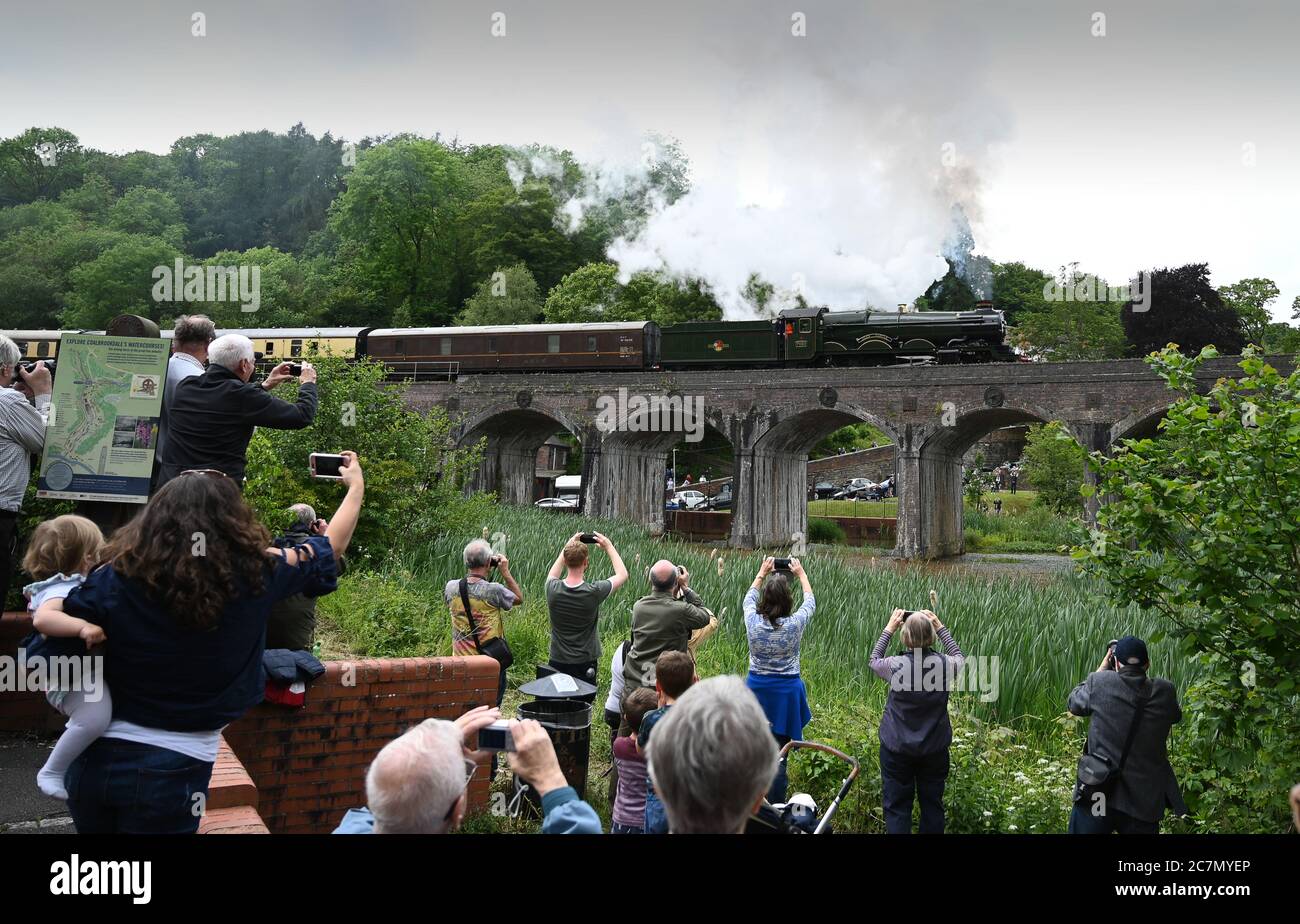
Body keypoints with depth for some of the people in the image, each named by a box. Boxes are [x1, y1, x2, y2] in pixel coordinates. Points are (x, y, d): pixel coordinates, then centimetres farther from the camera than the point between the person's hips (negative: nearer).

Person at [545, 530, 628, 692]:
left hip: (557, 663, 2)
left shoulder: (553, 589, -11)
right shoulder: (593, 592, -17)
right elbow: (622, 575, 2)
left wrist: (566, 547, 17)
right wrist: (608, 546, 9)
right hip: (585, 665, -2)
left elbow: (552, 575, 17)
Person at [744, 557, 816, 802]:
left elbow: (749, 598, 14)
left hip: (756, 688, 2)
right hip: (786, 691, -2)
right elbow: (810, 602, 7)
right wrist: (801, 574, 20)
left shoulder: (753, 621, -10)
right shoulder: (795, 624, -15)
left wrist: (762, 573, 25)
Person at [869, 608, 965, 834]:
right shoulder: (945, 664, -14)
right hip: (935, 748, 2)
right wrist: (940, 627, 13)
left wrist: (889, 629, 8)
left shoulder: (896, 665, -19)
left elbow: (874, 660, 5)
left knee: (896, 806, 7)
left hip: (897, 748, -2)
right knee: (932, 803, 16)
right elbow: (959, 657, 12)